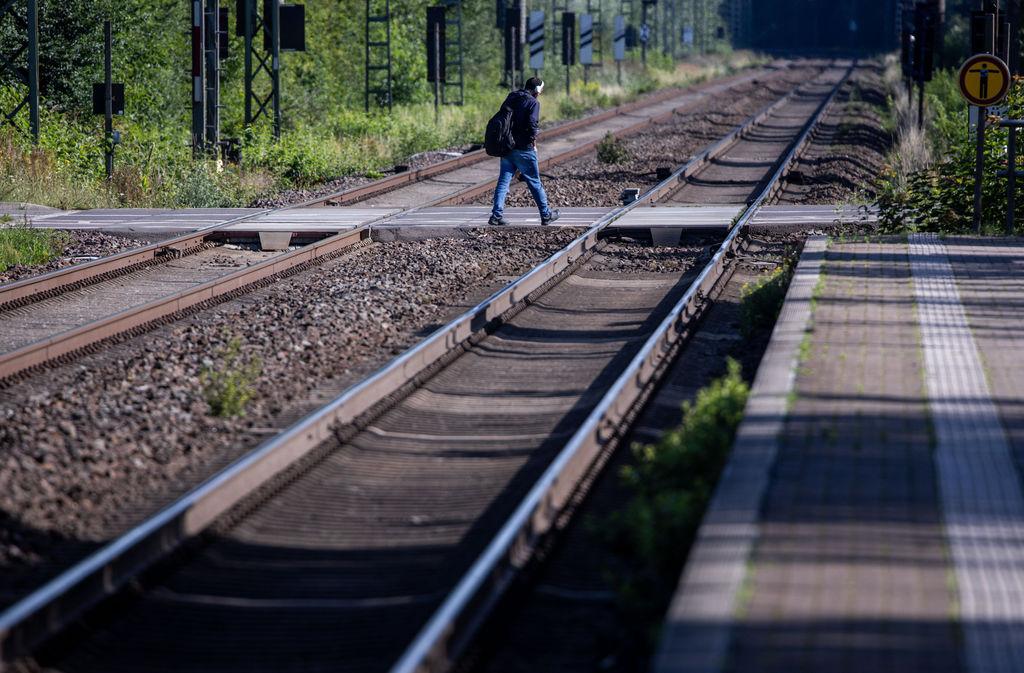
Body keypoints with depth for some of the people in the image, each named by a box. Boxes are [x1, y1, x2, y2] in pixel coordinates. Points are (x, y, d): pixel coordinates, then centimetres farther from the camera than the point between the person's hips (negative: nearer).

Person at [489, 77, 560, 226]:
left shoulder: (510, 98, 11)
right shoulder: (533, 102, -10)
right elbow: (532, 124, -20)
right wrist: (533, 141, -5)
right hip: (524, 149, -6)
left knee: (503, 181, 7)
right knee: (535, 182, 5)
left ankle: (496, 215, -1)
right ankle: (546, 215, 15)